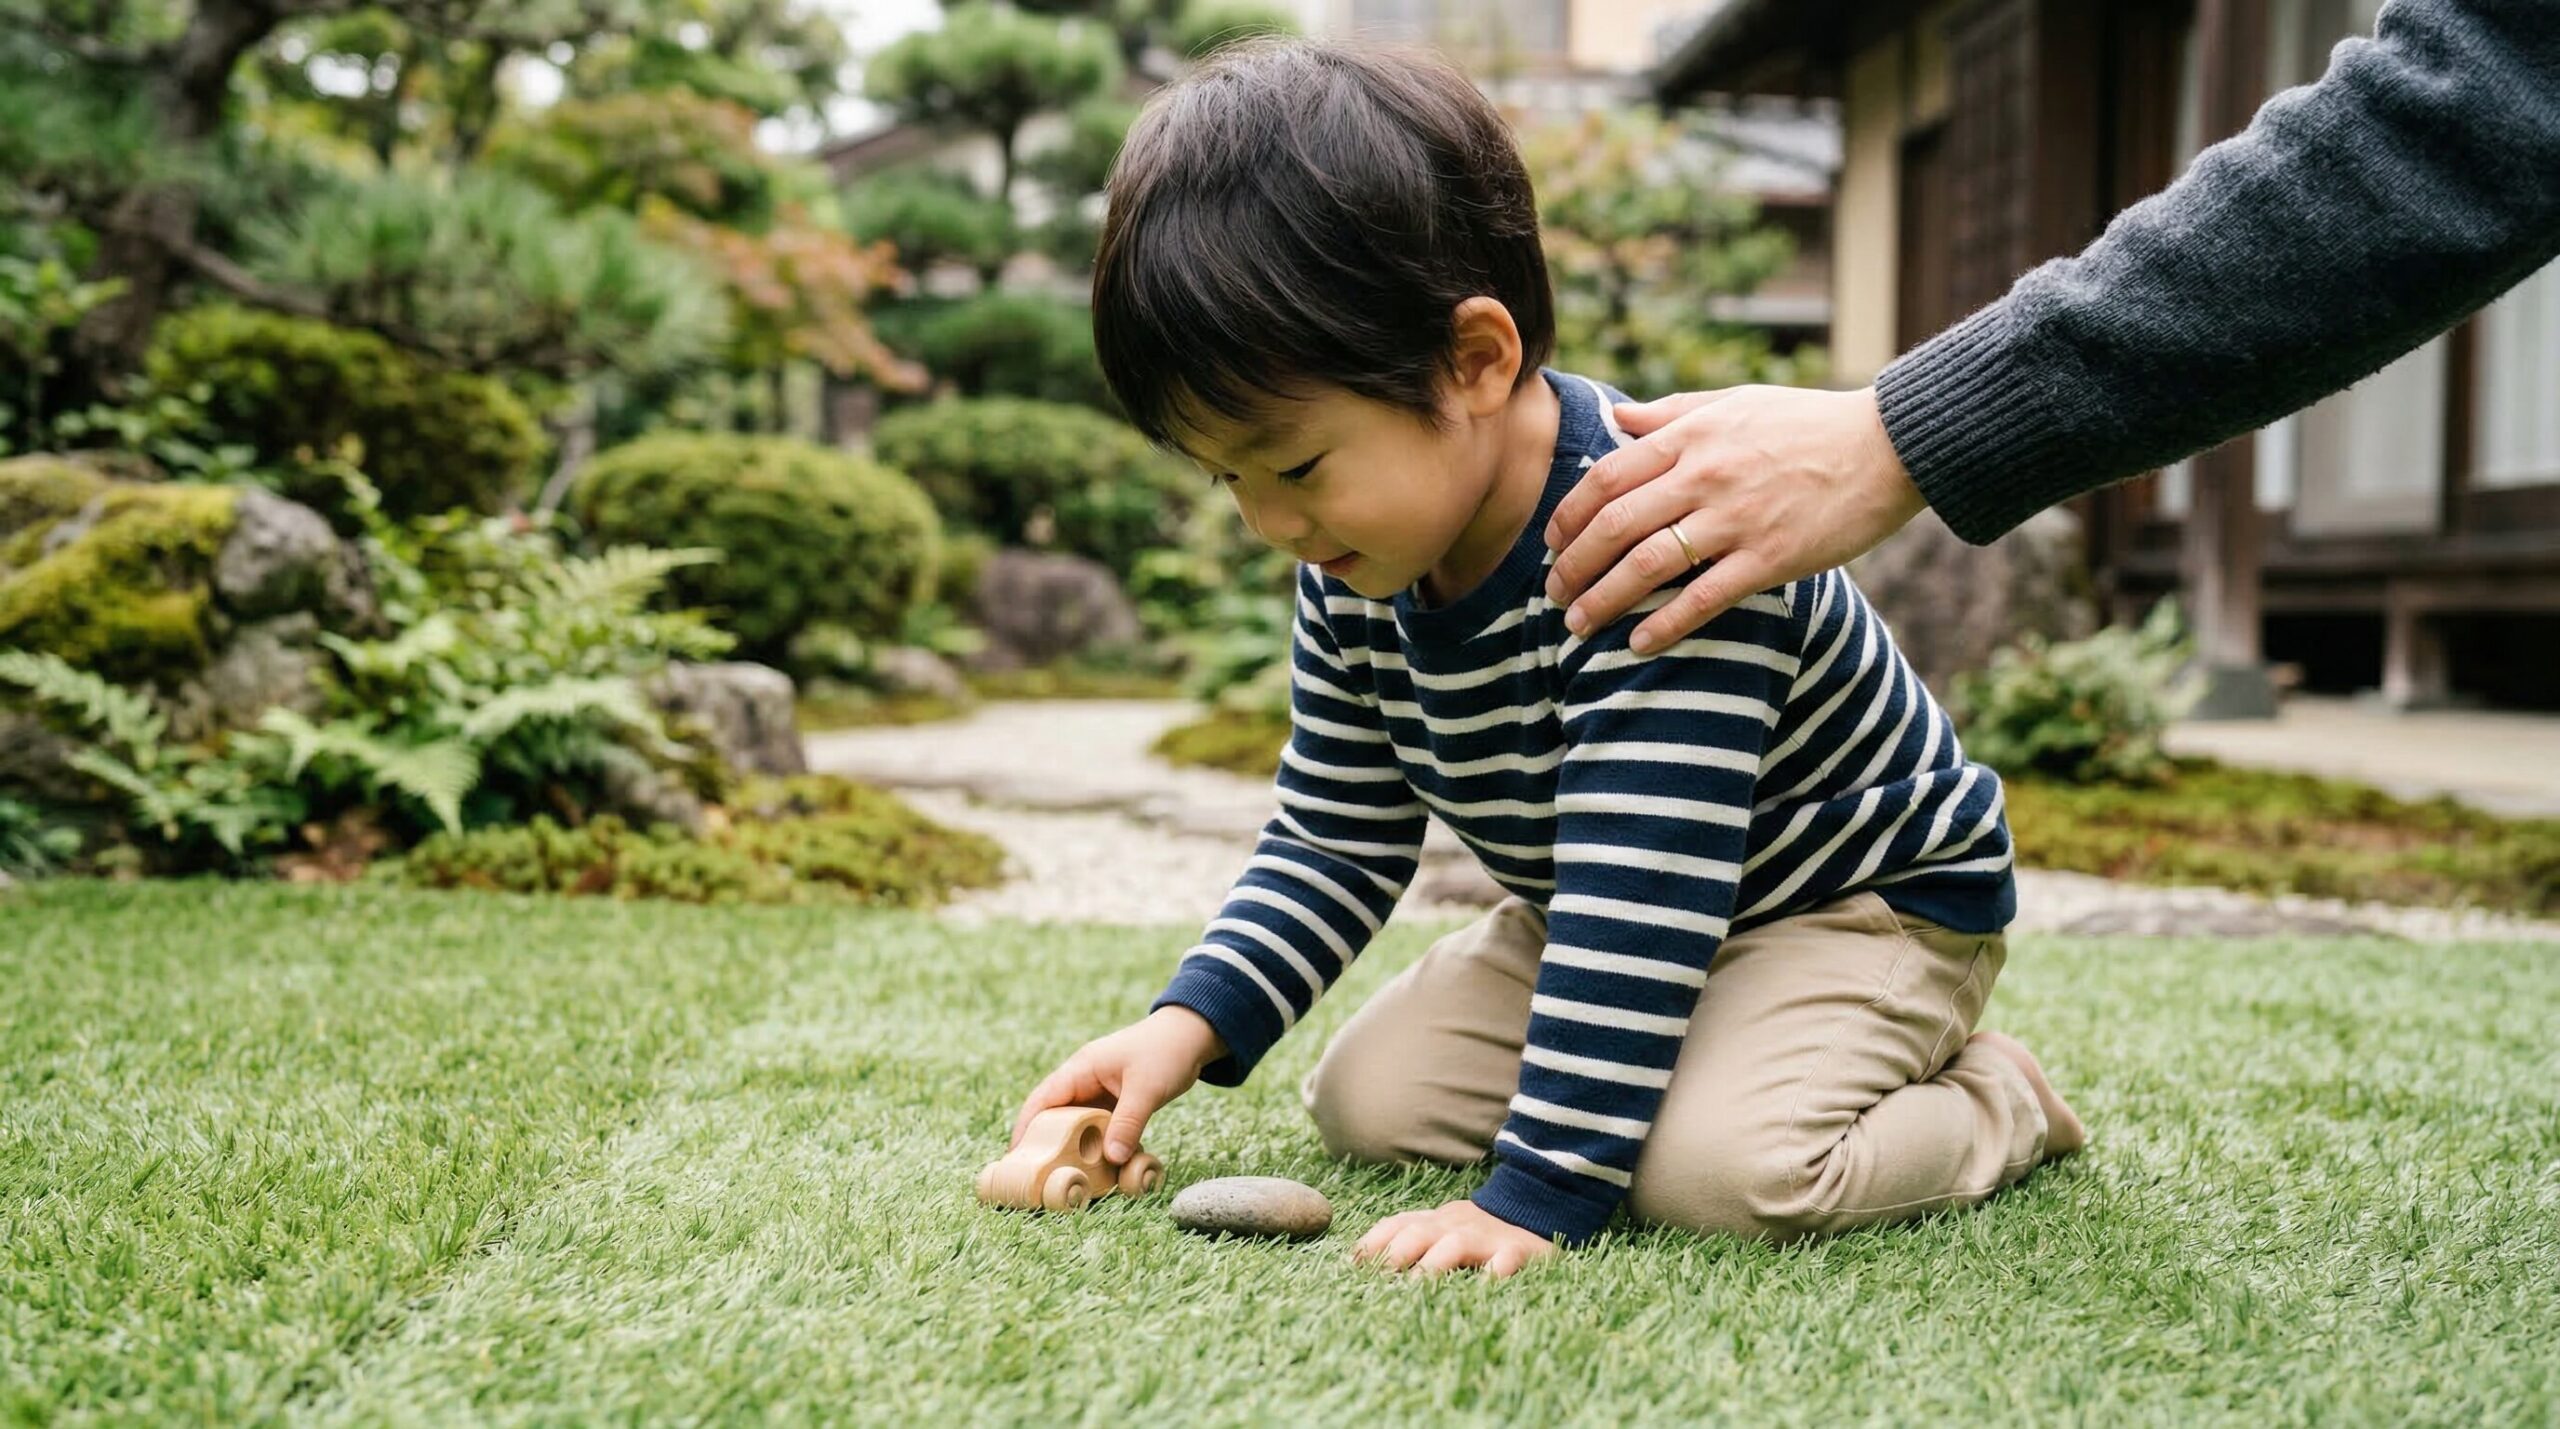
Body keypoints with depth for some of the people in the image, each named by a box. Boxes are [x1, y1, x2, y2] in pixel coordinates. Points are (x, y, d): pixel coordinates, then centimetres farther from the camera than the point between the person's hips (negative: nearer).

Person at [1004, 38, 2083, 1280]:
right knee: (1365, 1098, -5)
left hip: (1871, 899, -7)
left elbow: (1642, 897, -38)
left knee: (1719, 1171, -31)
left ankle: (1993, 1103, -1)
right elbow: (1335, 842, 1)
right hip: (1593, 917, 8)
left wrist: (1536, 1196, -39)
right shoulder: (1357, 573, -10)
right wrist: (1191, 1021, -13)